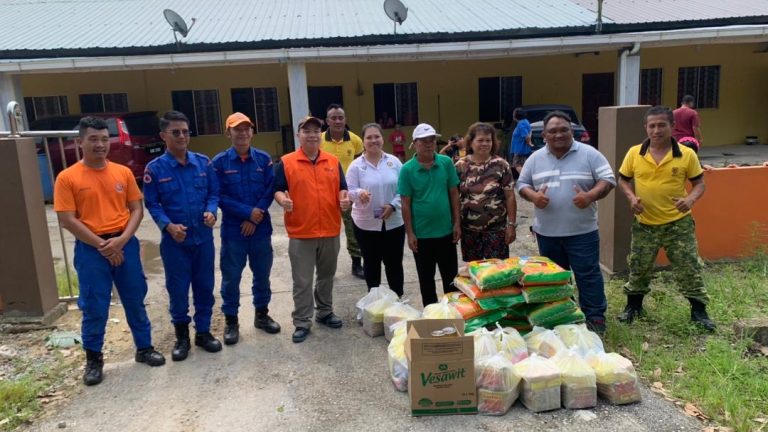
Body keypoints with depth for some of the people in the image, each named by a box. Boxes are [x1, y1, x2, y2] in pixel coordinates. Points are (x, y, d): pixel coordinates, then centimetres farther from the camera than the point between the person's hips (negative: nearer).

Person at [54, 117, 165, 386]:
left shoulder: (123, 172, 2)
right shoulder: (67, 178, -6)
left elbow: (137, 210, 3)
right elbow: (67, 221, -9)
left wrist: (121, 239, -11)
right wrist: (102, 245, -13)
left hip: (125, 244, 3)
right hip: (90, 249, -2)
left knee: (135, 301, 12)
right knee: (94, 307, 6)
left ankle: (144, 348, 28)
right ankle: (93, 359, 25)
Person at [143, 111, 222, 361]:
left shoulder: (203, 162, 1)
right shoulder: (155, 168, -5)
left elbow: (214, 192, 7)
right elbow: (151, 204, -3)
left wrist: (211, 211, -13)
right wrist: (168, 226, -17)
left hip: (203, 237, 2)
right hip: (174, 240, -2)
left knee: (205, 286, 11)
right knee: (177, 289, 7)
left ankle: (203, 332, 27)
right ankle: (181, 336, 25)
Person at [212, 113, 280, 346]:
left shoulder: (264, 159, 1)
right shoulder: (219, 162, -5)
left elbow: (270, 190, -2)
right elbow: (219, 196, -8)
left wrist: (255, 218, -12)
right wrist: (247, 211, -15)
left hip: (261, 228, 2)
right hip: (233, 229, -2)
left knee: (262, 274, 13)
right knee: (231, 277, 6)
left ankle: (262, 314, 31)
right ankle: (231, 321, 21)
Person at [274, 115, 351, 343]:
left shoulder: (333, 161, 6)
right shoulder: (286, 162, -3)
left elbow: (341, 188, 12)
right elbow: (278, 189, -1)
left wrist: (344, 198, -10)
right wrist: (283, 200, -22)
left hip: (330, 231, 4)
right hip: (300, 233, -3)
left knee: (326, 276, 18)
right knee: (302, 281, 3)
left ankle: (325, 312, 35)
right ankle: (302, 322, 15)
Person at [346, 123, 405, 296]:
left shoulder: (394, 162, 1)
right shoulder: (356, 165, -4)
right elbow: (349, 191, -7)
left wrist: (393, 206, -12)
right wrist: (359, 193, -29)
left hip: (394, 222, 1)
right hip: (366, 224, -1)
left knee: (394, 262, 10)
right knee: (371, 263, 11)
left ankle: (398, 297, 26)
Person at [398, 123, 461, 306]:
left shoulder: (446, 163, -3)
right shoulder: (407, 169, -8)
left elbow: (454, 193, 2)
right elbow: (405, 204, -6)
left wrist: (457, 223, 0)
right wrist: (410, 233, -8)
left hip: (446, 231, 2)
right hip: (421, 234, -1)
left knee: (451, 277, 14)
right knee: (426, 280, 14)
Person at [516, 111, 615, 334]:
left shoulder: (589, 154, -4)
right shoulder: (535, 158, 4)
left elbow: (608, 179, -5)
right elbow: (522, 184, 8)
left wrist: (590, 196, -23)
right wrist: (533, 196, -14)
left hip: (582, 231, -3)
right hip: (547, 232, 3)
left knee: (588, 274, 1)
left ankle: (595, 317, 14)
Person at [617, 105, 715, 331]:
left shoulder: (687, 154, -8)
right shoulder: (634, 153, -5)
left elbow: (699, 183, 0)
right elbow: (623, 180, 6)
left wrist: (690, 199, -20)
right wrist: (632, 197, -12)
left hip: (678, 223, -1)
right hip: (645, 223, 1)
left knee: (689, 268, 5)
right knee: (638, 268, 13)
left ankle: (699, 311, 22)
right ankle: (634, 306, 32)